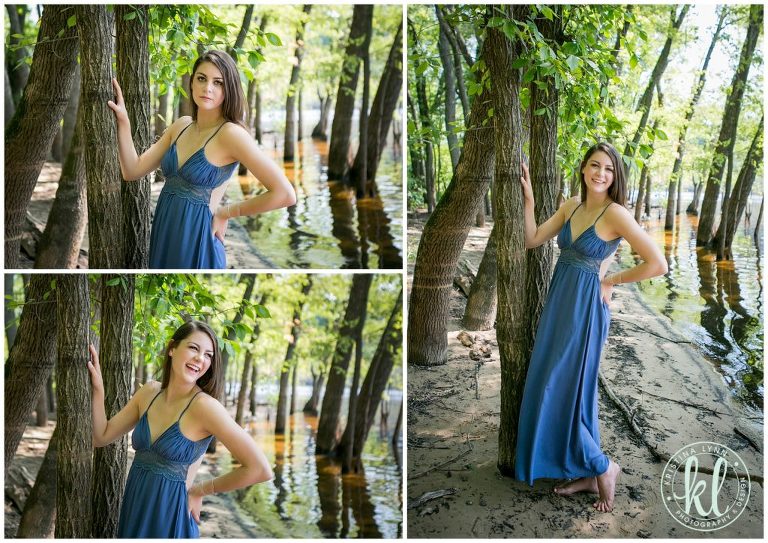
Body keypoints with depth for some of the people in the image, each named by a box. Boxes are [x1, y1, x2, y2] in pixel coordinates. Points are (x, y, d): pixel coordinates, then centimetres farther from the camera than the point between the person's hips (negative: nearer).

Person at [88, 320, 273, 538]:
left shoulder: (204, 405, -18)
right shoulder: (149, 392, 1)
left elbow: (260, 469, -23)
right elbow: (101, 437, 8)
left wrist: (200, 490, -10)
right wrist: (98, 388, -5)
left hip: (170, 518, -6)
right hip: (133, 513, 6)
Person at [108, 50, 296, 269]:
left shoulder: (230, 133, -15)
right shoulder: (181, 126, 6)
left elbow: (285, 194, -22)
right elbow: (133, 171, 7)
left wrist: (225, 212, -11)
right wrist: (123, 121, -5)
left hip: (196, 241, -7)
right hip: (163, 237, 7)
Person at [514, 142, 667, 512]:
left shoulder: (616, 214, -16)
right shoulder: (572, 205, 6)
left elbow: (657, 264, -20)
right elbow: (532, 240, 6)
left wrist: (611, 280, -9)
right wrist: (528, 199, -3)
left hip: (584, 308, -8)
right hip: (559, 302, 8)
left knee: (561, 392, -3)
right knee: (566, 391, 13)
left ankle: (601, 467, 14)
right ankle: (586, 473, 25)